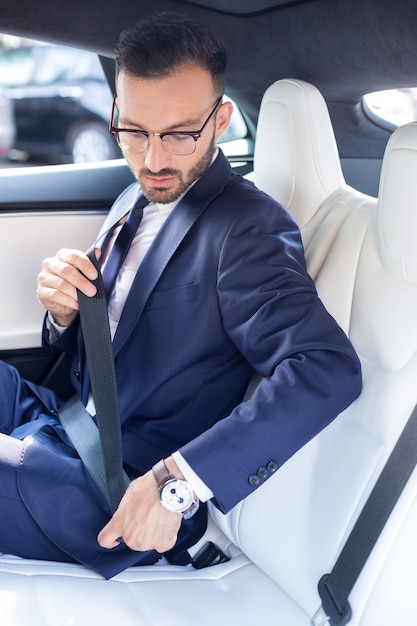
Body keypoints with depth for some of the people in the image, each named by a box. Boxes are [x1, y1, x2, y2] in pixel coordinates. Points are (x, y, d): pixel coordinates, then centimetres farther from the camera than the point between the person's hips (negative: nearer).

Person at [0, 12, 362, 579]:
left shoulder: (247, 228, -16)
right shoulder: (136, 200, 8)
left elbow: (329, 370, -29)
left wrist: (177, 481, -31)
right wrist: (63, 312, -10)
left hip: (123, 505, -7)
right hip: (61, 423, 8)